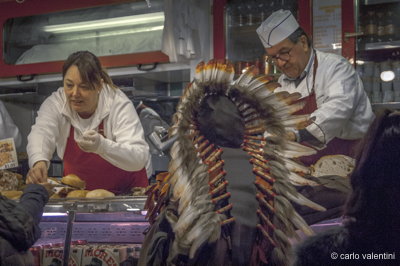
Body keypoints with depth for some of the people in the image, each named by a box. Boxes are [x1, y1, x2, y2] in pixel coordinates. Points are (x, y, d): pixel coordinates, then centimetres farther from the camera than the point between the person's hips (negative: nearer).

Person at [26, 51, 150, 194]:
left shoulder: (119, 105, -18)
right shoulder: (55, 103, -9)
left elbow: (139, 158, -28)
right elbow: (41, 132, -27)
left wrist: (101, 146, -47)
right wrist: (39, 161, -50)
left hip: (127, 192, -2)